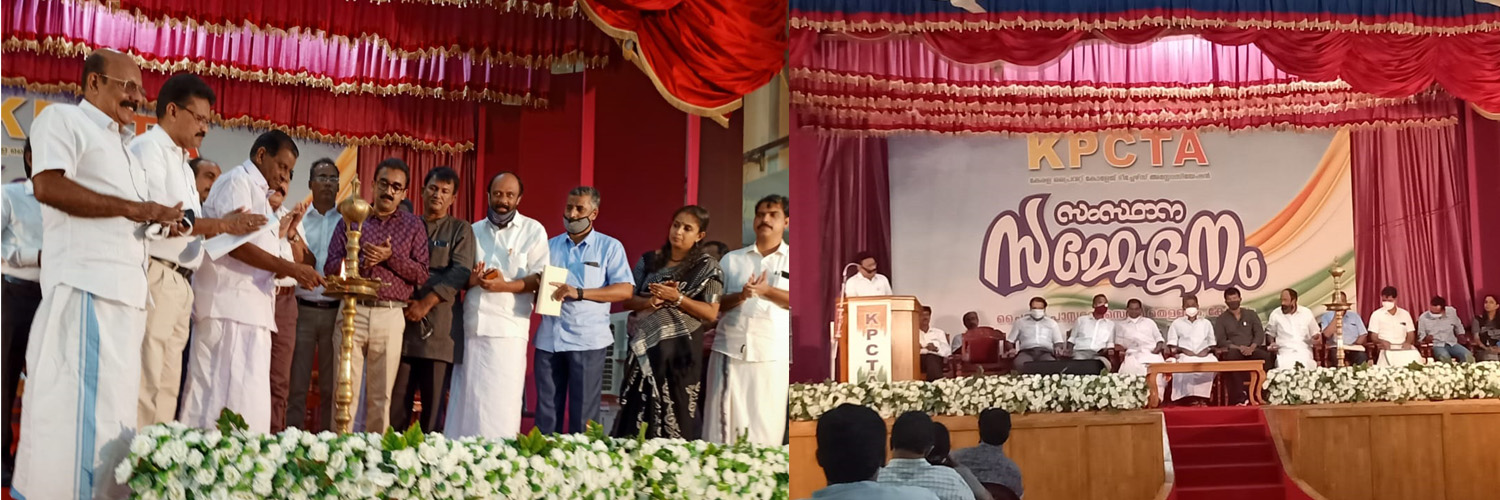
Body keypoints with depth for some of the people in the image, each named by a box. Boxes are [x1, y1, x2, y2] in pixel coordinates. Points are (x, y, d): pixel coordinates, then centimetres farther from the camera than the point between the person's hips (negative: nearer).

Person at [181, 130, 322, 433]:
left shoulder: (258, 193, 24)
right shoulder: (238, 181, -5)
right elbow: (235, 243, -17)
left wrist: (294, 272, 9)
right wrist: (290, 268, -18)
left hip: (248, 306, 10)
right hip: (231, 305, -10)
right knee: (236, 398, -12)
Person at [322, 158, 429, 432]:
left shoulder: (413, 226, 10)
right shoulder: (351, 219, 12)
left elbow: (421, 275, 1)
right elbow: (331, 267, 5)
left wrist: (390, 257, -11)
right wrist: (362, 261, -12)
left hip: (391, 316, 0)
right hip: (353, 312, 0)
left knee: (381, 396, 3)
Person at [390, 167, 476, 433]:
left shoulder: (460, 230, 9)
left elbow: (461, 272, -4)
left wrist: (426, 303, -13)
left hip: (438, 326, -2)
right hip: (403, 320, 2)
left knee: (434, 403, -2)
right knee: (397, 400, 0)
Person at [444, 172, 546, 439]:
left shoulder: (533, 231, 5)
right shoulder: (473, 231, 17)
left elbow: (541, 278, -3)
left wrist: (505, 286, -18)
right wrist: (470, 279, -6)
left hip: (509, 327, -4)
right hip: (472, 325, 4)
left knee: (501, 401, -7)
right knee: (465, 399, 3)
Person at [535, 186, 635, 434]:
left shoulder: (610, 247, 4)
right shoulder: (550, 246, 15)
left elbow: (625, 290, -7)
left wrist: (579, 293, -16)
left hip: (588, 340, -3)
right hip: (549, 339, 4)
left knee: (583, 415, 0)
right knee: (546, 412, 6)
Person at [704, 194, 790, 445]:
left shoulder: (791, 259, 10)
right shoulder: (732, 259, 15)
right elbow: (713, 303, 10)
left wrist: (765, 291, -14)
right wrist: (740, 296, -9)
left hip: (772, 353, -2)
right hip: (729, 349, 2)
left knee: (766, 429, -4)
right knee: (722, 423, 0)